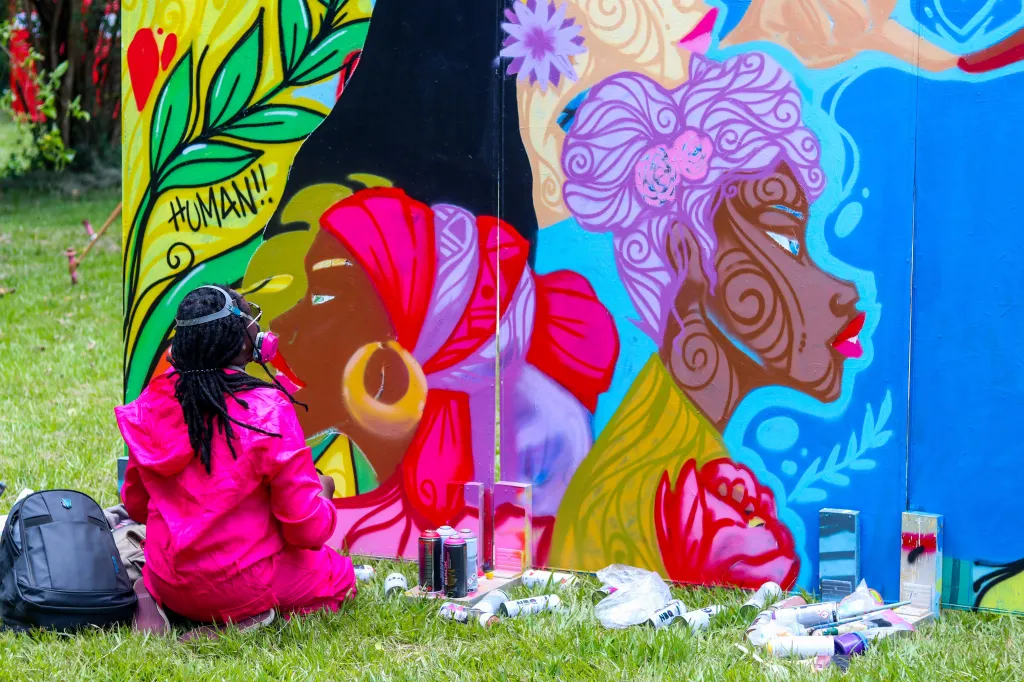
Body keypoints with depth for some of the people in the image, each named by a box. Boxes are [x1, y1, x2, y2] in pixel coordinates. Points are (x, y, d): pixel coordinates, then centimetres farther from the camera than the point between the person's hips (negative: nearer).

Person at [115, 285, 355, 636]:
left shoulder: (155, 400, -5)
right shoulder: (267, 410, -20)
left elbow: (135, 505, 8)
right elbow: (308, 530, -15)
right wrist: (322, 494, 7)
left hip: (170, 583, 5)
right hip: (242, 583, -5)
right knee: (338, 573, 21)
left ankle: (149, 594, 6)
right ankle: (248, 618, -6)